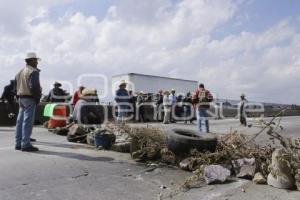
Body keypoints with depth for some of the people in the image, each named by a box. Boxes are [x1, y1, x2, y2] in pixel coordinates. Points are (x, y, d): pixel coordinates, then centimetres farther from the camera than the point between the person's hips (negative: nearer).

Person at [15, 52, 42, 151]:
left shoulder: (20, 72, 19)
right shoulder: (33, 71, -10)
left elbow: (16, 85, 17)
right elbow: (34, 86, -20)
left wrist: (19, 97, 16)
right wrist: (38, 97, -10)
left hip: (21, 98, 9)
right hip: (29, 98, -9)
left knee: (20, 121, 11)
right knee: (28, 121, -8)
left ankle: (18, 143, 17)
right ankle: (25, 144, -7)